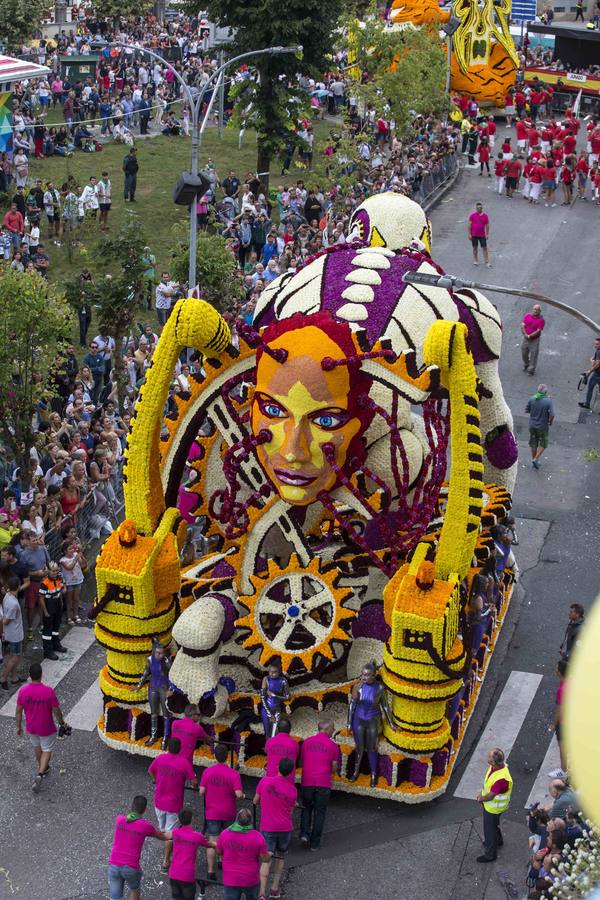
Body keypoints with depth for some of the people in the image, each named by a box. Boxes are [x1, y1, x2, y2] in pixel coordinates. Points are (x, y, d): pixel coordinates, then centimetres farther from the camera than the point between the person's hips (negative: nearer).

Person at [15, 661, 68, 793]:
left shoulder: (23, 691, -18)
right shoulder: (49, 691, -27)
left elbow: (18, 711, -7)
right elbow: (56, 711, -17)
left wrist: (19, 726, 8)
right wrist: (62, 722, 2)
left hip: (31, 727, 3)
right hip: (46, 728, -3)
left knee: (37, 746, 28)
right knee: (47, 750, 16)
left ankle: (43, 768, 49)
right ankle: (40, 774, 1)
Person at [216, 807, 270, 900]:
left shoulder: (225, 834, -10)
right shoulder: (257, 837, -16)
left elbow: (219, 852, 6)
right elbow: (265, 859, -12)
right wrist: (268, 855, 10)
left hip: (230, 880, 1)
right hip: (251, 880, 0)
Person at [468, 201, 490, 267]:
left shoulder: (485, 215, 0)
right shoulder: (472, 215, -4)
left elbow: (487, 225, 5)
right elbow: (469, 225, -2)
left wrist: (487, 234, 1)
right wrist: (469, 234, -7)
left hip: (482, 235, 1)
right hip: (474, 235, -1)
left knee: (484, 248, 0)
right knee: (475, 248, 9)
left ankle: (486, 261, 4)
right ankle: (475, 261, 20)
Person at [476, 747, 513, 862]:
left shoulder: (501, 778, -42)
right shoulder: (494, 767, -16)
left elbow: (491, 795, -31)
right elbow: (487, 781, 3)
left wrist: (481, 799, -13)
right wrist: (482, 794, -1)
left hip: (493, 808, -8)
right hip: (489, 804, 8)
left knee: (490, 828, 12)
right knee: (493, 824, 32)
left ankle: (490, 854, 33)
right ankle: (498, 840, 59)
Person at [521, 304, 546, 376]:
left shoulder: (541, 320, -11)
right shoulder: (527, 315, 1)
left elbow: (538, 331, -16)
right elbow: (522, 326, -4)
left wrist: (529, 336, -21)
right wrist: (525, 334, -19)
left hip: (534, 340, -4)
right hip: (525, 339, 4)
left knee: (533, 355, 0)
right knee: (524, 354, 17)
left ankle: (531, 370, 12)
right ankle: (526, 365, 42)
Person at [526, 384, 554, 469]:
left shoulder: (531, 399, -11)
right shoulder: (548, 401, -19)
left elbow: (526, 410, -2)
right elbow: (552, 415, -23)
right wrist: (550, 422, -3)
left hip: (532, 425, 3)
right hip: (543, 426, -3)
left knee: (533, 444, 18)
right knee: (543, 444, 15)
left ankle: (534, 460, 29)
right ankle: (536, 459, 4)